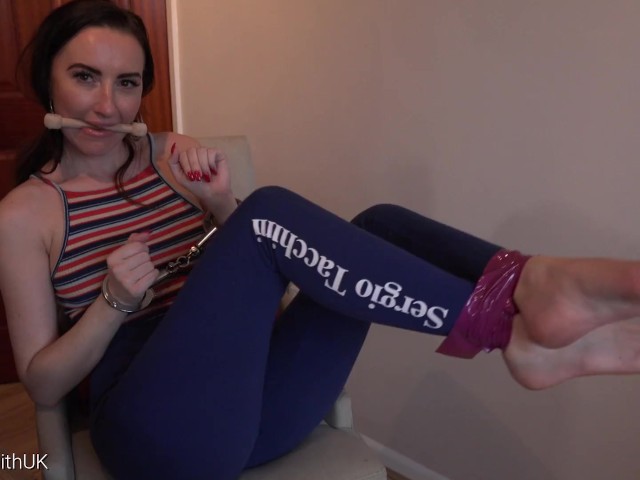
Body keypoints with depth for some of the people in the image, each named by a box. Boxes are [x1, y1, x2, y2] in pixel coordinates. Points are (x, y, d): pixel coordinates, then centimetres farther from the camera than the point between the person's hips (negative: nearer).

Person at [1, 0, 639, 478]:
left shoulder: (173, 155, 11)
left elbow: (250, 276, 11)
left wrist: (221, 206, -8)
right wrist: (114, 305, -17)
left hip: (251, 401, 5)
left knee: (381, 223, -16)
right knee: (272, 211, -27)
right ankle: (498, 313, -28)